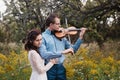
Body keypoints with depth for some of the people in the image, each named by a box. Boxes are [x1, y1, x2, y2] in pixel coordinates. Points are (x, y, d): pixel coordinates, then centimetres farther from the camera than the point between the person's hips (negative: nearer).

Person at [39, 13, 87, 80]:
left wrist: (80, 37, 2)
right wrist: (62, 52, -25)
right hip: (49, 69, -4)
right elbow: (44, 54, -21)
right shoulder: (42, 37, -7)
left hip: (60, 68, 4)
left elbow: (73, 49, 12)